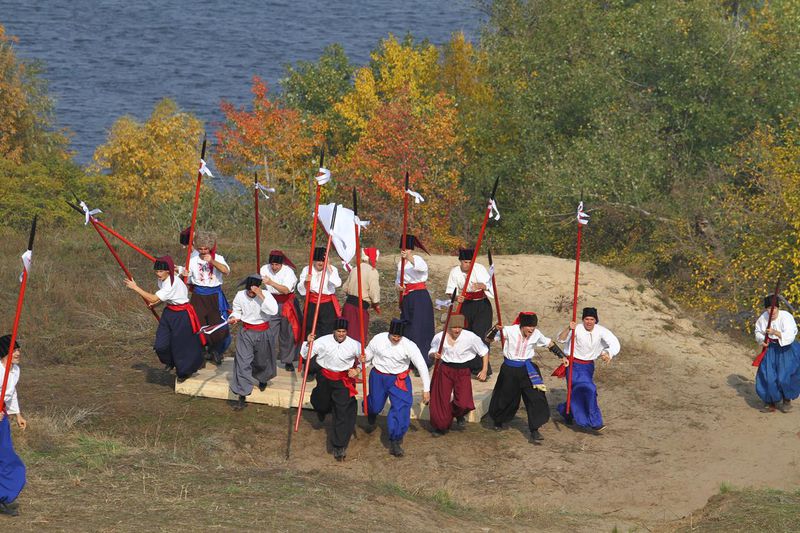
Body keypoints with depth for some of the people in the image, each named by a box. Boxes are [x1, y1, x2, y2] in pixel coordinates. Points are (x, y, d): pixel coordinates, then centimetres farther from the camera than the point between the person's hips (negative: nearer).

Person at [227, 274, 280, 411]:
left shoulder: (266, 295, -17)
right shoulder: (240, 296, -8)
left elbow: (274, 311, -32)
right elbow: (237, 311, 8)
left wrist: (261, 296, -35)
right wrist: (233, 318, -14)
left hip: (263, 333, -1)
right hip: (246, 333, 1)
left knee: (262, 361, 18)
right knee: (242, 363, -8)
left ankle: (262, 379, 54)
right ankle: (242, 396, -4)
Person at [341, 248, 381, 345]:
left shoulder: (354, 270, 12)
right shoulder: (372, 271, -10)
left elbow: (346, 288, 18)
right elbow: (374, 291, -12)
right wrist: (376, 304, 4)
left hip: (348, 304, 7)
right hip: (361, 305, -7)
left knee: (349, 332, 12)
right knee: (360, 334, 0)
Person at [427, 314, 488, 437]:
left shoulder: (470, 337, -13)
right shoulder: (440, 337, -8)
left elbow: (484, 352, 1)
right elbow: (432, 352, 9)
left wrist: (484, 370, -4)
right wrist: (434, 354, -16)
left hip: (462, 372, -1)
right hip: (444, 371, 1)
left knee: (463, 403, -13)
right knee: (441, 400, 5)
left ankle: (459, 416, 25)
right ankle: (441, 426, 30)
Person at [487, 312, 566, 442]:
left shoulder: (536, 334, -8)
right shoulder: (510, 331, -16)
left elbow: (550, 344, 10)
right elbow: (489, 338, -12)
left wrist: (562, 356, 10)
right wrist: (496, 329, -32)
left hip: (527, 369, 1)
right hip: (509, 369, -1)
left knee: (536, 398, -14)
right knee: (505, 397, 15)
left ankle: (534, 431, -10)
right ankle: (498, 421, 46)